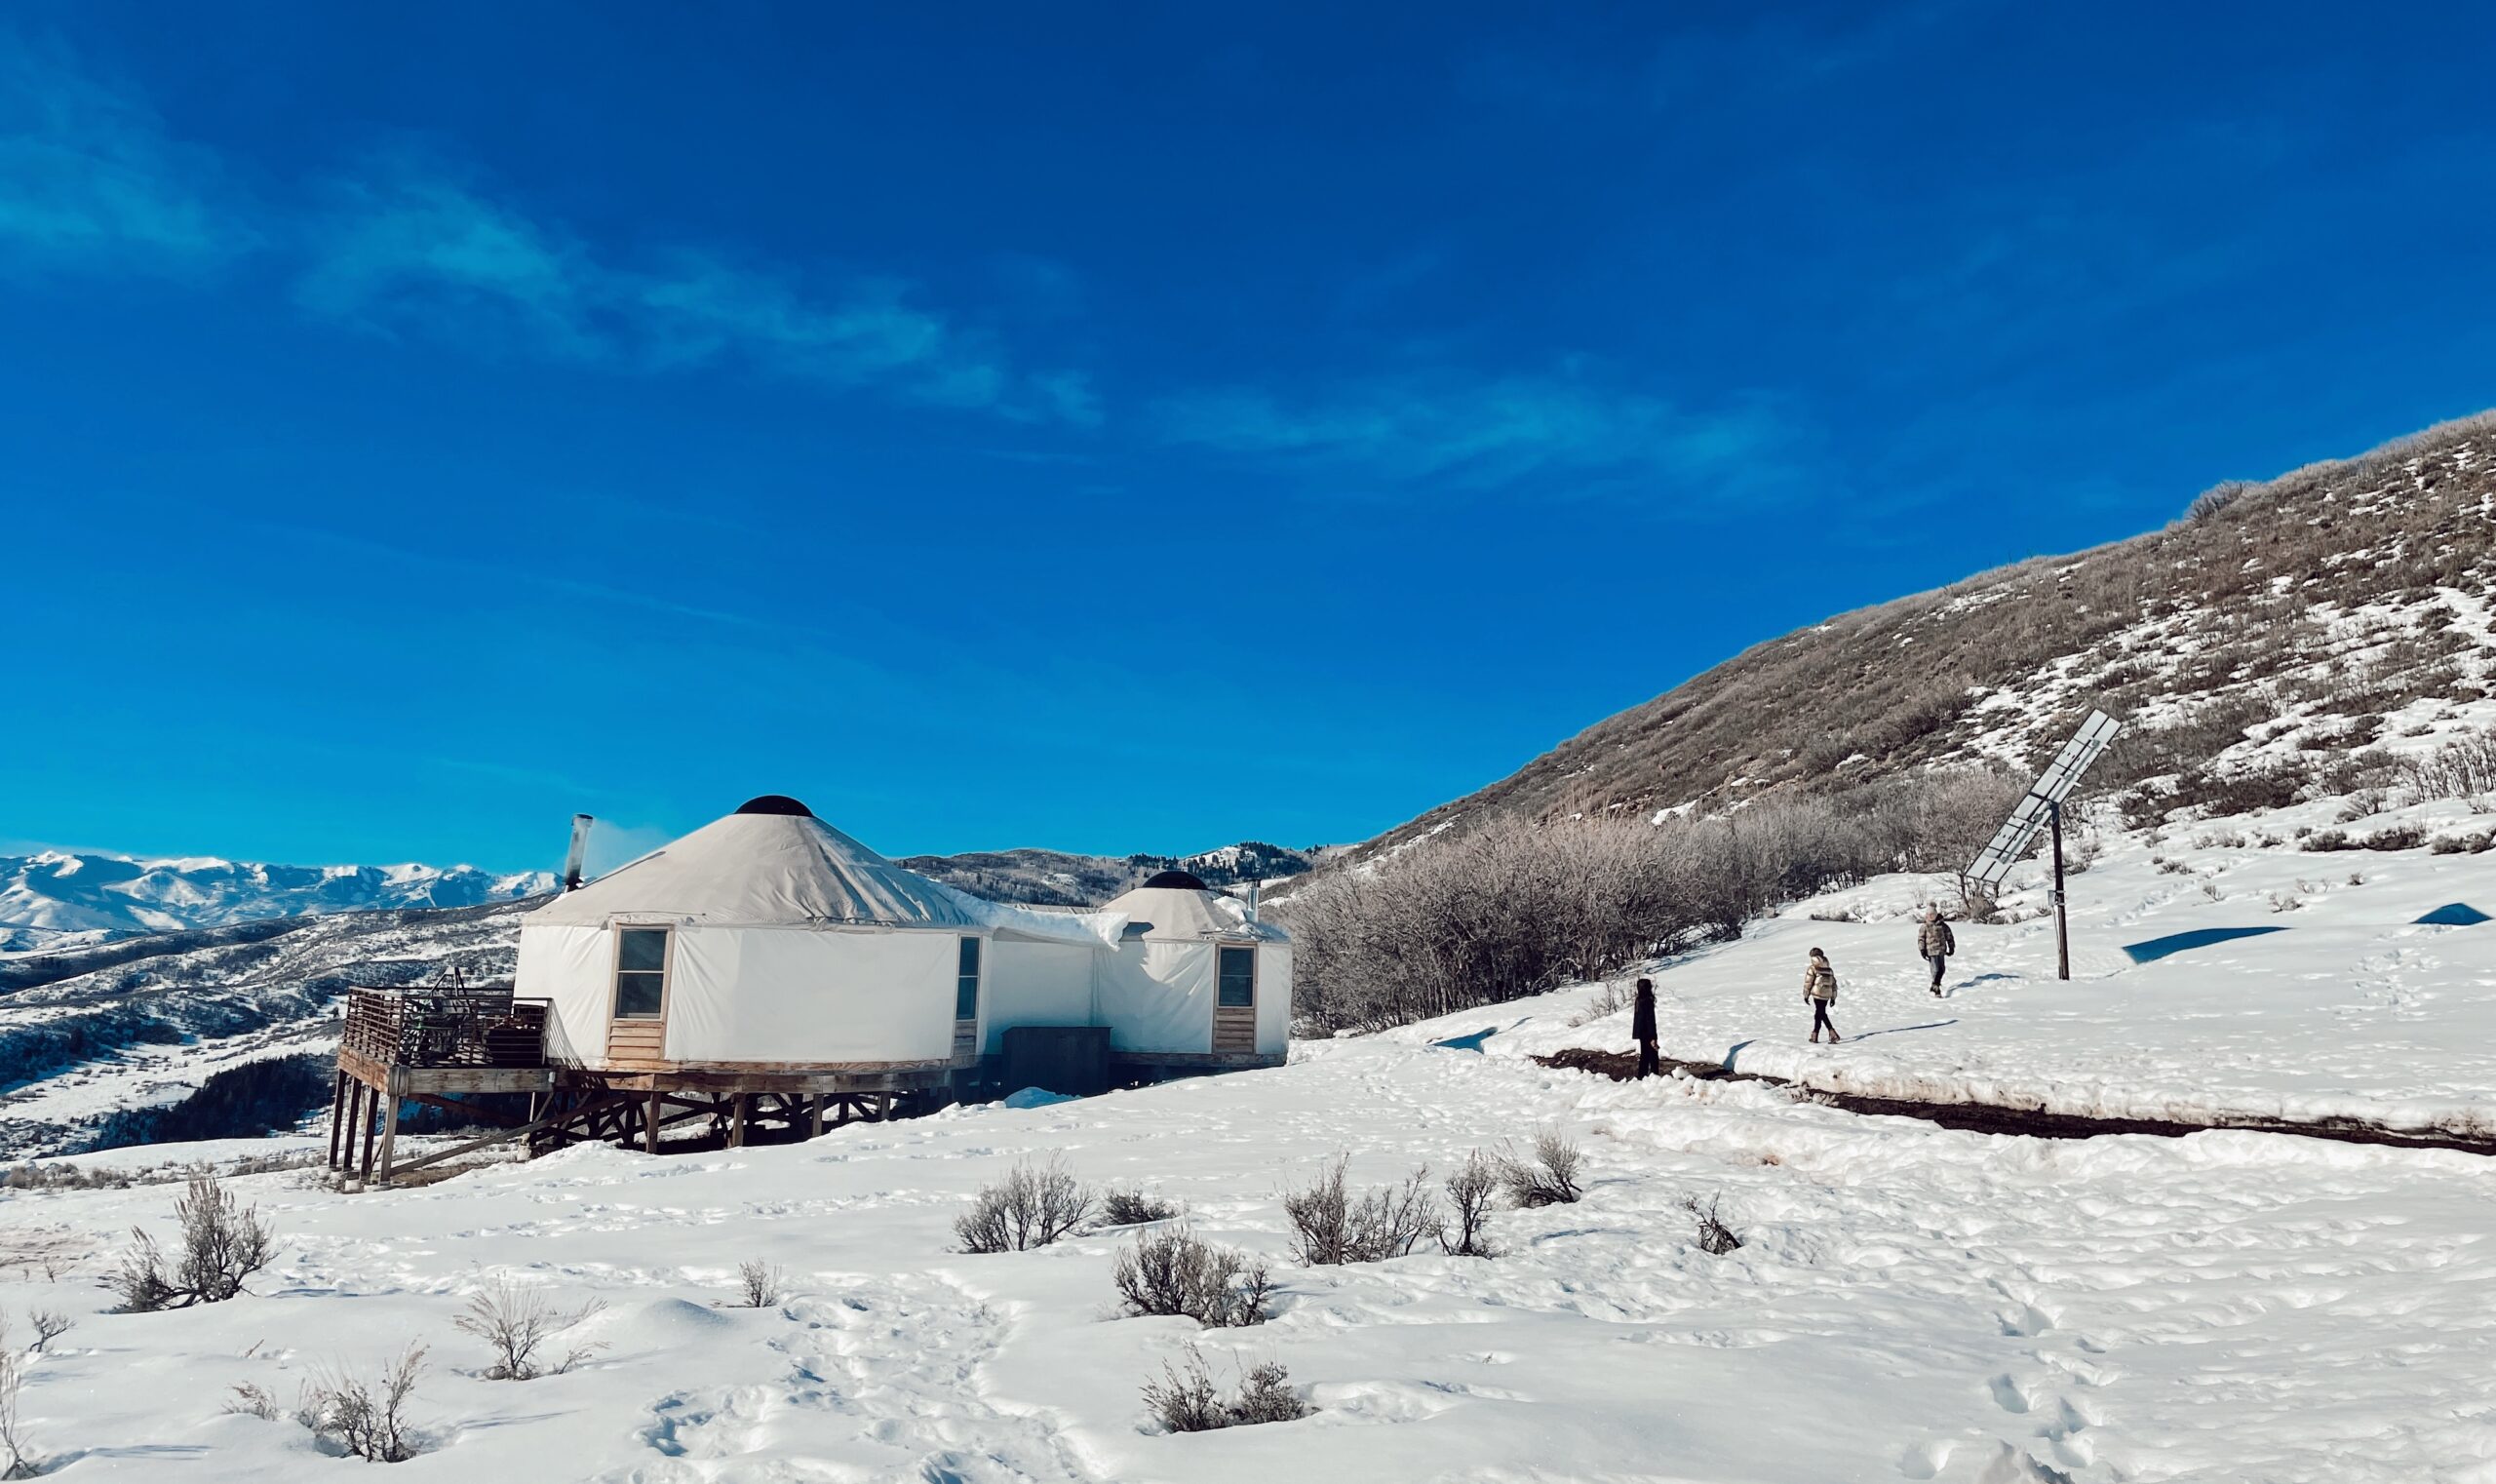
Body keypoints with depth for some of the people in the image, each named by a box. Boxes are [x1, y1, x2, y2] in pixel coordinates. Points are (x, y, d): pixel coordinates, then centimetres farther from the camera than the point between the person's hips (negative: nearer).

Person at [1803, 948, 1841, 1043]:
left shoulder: (1812, 968, -4)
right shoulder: (1829, 969, 15)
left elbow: (1808, 982, -6)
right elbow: (1834, 983, 16)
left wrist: (1806, 995, 2)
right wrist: (1833, 998, 20)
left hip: (1817, 994, -6)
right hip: (1826, 995, 6)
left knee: (1822, 1014, -7)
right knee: (1819, 1014, 16)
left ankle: (1833, 1034, -21)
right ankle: (1815, 1036, 24)